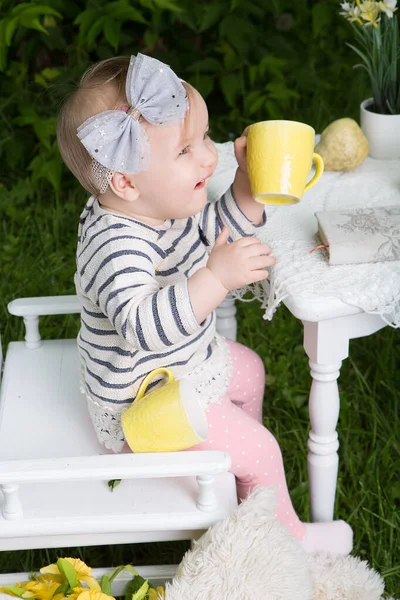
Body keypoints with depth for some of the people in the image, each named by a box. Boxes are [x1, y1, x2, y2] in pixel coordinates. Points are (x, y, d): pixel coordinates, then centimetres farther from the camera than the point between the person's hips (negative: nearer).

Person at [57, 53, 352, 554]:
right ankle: (286, 536, 21)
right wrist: (216, 278, -60)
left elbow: (220, 230, 10)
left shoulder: (168, 205, -8)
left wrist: (246, 186, -8)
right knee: (259, 450, -5)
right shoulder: (117, 245, -39)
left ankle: (240, 465, 54)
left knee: (248, 370, 30)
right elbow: (141, 324, -52)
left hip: (183, 361, 10)